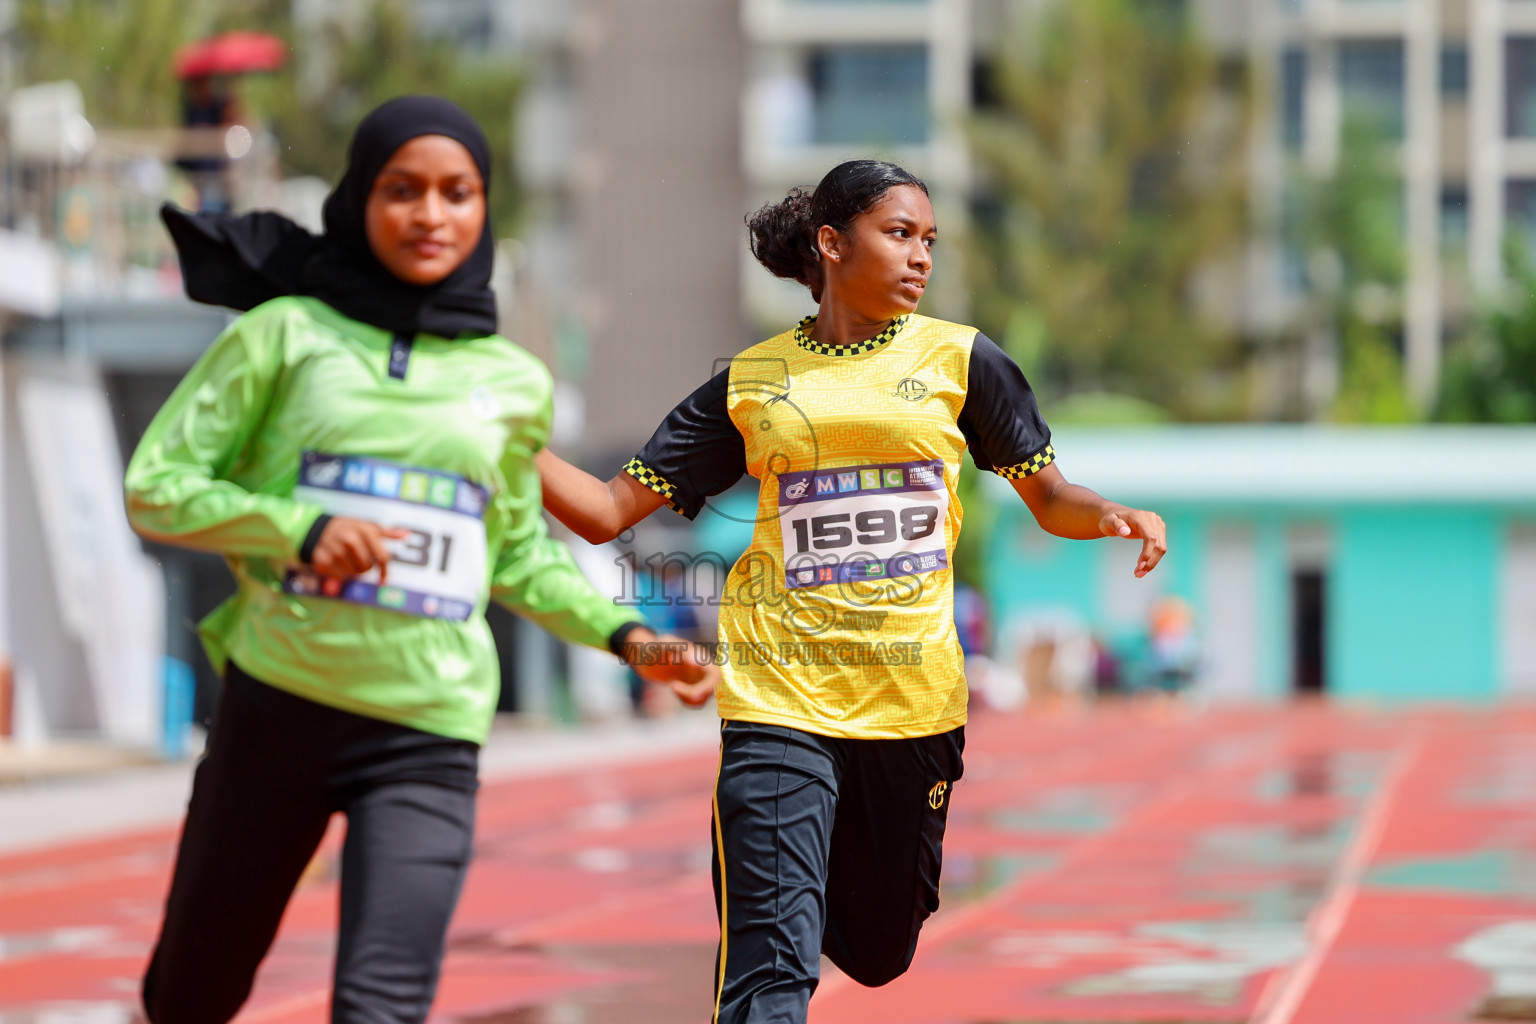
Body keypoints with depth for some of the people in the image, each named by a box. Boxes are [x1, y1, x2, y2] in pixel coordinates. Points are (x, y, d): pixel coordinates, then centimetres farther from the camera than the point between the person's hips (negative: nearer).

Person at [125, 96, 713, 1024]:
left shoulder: (514, 383, 10)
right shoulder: (285, 334, 2)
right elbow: (156, 485, 1)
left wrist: (625, 634, 10)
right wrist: (300, 528, -14)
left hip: (427, 736, 1)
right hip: (275, 703, -1)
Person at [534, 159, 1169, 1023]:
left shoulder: (960, 359, 6)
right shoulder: (750, 383, 5)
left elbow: (1049, 498, 11)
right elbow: (607, 511, 6)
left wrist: (1113, 515, -11)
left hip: (914, 698, 2)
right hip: (780, 700, -2)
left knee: (877, 953, 14)